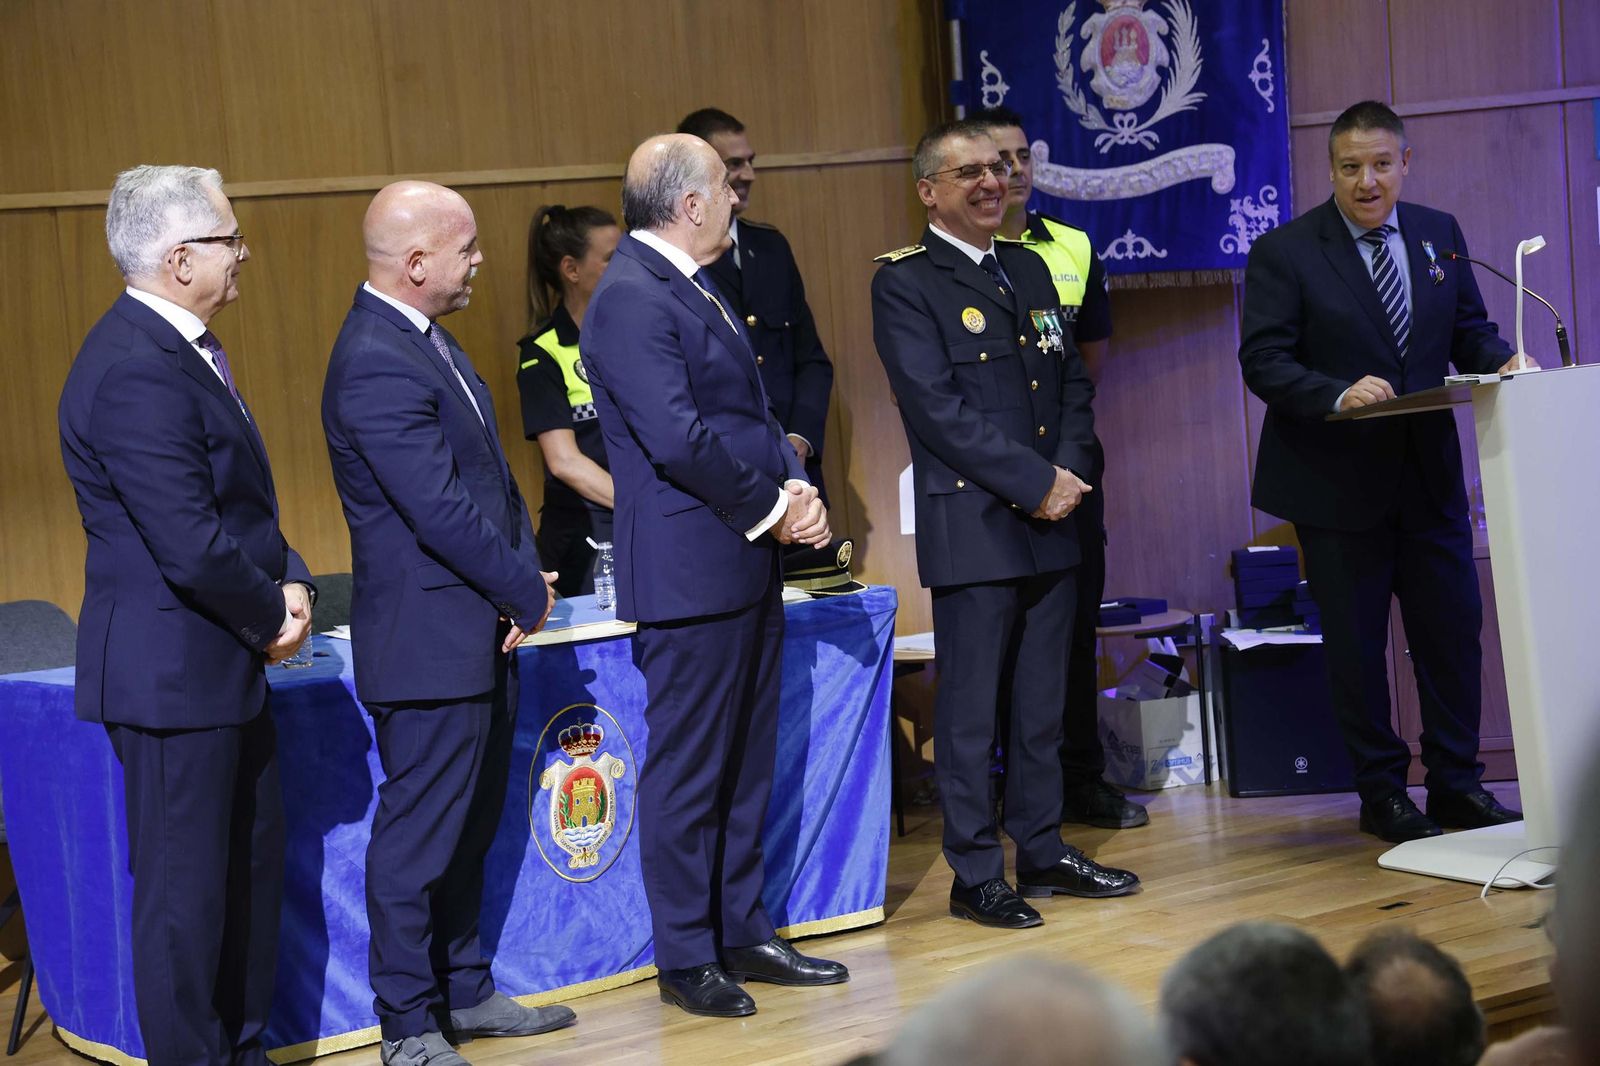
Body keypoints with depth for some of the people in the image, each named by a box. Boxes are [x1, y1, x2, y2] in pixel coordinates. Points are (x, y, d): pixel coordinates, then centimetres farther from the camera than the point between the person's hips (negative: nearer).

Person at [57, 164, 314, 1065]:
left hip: (229, 668, 11)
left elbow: (244, 503, 17)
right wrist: (271, 615, -9)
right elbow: (193, 548, -26)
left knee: (253, 866, 19)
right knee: (186, 887, 1)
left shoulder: (187, 349, 11)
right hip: (174, 675, -10)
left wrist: (291, 584, 0)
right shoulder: (135, 371, -23)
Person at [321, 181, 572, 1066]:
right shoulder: (376, 364, -21)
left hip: (480, 636, 10)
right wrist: (527, 592, -11)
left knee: (469, 827, 19)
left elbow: (490, 475, 14)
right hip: (429, 645, -10)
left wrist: (523, 573, -1)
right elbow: (441, 511, -23)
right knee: (418, 836, 0)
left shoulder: (426, 342, 11)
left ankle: (465, 992, 31)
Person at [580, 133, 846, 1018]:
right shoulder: (630, 299, -16)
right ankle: (685, 959, 10)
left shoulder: (696, 289, 15)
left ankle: (744, 935, 26)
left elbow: (751, 410, 18)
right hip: (691, 571, -10)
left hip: (749, 563, 10)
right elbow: (678, 439, -23)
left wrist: (797, 488, 0)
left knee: (745, 764, 15)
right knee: (689, 771, 0)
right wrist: (772, 506, -12)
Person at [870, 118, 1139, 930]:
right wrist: (1035, 483, -15)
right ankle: (975, 875, 7)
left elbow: (1074, 382, 15)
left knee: (1043, 701, 13)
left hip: (1049, 524, 7)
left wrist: (1070, 471, -3)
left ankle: (1042, 852, 23)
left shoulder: (1029, 269, 16)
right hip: (972, 526, -7)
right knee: (969, 708, -1)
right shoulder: (905, 284, -6)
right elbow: (938, 407, -15)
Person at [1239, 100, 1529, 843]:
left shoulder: (1439, 235, 8)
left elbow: (1468, 330, 13)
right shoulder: (1283, 252, -7)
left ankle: (1456, 783, 19)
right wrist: (1339, 394, -28)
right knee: (1356, 646, 5)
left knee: (1453, 629, 6)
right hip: (1338, 482, -4)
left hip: (1430, 475, 4)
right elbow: (1263, 362, -13)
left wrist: (1501, 362, -9)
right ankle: (1382, 795, 17)